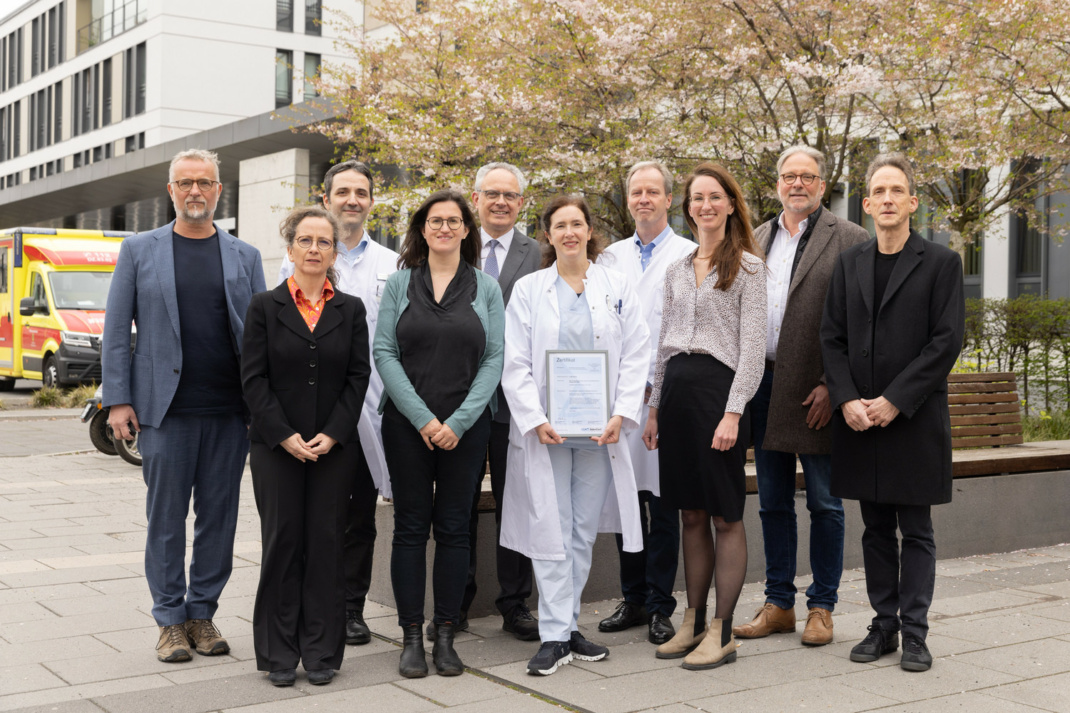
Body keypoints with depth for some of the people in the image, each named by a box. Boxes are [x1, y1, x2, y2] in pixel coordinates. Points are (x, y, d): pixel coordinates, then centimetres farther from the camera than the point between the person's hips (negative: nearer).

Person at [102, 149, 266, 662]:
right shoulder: (139, 250, 6)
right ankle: (171, 620, 16)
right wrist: (117, 400, -4)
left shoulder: (245, 257, 10)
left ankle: (203, 613, 20)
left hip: (229, 411, 2)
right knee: (166, 518, 4)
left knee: (219, 517, 7)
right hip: (165, 409, -1)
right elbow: (116, 331, 4)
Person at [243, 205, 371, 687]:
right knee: (282, 543, 2)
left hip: (335, 446, 1)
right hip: (276, 448, -1)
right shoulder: (265, 306, 3)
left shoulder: (351, 310, 8)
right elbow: (253, 379, -2)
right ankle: (280, 653, 12)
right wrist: (285, 436, -11)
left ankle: (322, 651, 12)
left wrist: (331, 434, -8)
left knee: (327, 543, 3)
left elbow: (358, 377, 3)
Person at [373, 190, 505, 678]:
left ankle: (445, 637, 12)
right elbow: (384, 353, 0)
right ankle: (412, 638, 10)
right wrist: (421, 417, -10)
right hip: (407, 424, 0)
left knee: (454, 528, 4)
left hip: (465, 429, 0)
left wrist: (459, 421, -9)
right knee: (410, 527, 2)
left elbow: (494, 360, 1)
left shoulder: (486, 288, 7)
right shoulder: (399, 284, 6)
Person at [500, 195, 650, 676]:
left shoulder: (617, 287, 8)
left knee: (583, 530, 7)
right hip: (544, 431, -2)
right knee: (550, 530, -3)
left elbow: (636, 355, 5)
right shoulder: (528, 289, 4)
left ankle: (568, 626, 19)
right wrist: (536, 420, -11)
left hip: (599, 431, 2)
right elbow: (515, 363, 0)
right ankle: (555, 636, 2)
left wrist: (621, 414, -7)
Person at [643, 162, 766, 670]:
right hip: (676, 389, 6)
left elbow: (753, 346, -8)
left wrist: (732, 413, -16)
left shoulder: (747, 266, -2)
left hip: (718, 388, -6)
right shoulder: (677, 269, 15)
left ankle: (722, 632, 6)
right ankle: (693, 622, 19)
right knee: (691, 514, 10)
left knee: (726, 516, 0)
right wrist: (655, 408, 13)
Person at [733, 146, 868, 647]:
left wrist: (832, 386, -15)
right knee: (773, 502, 12)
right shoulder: (756, 240, 14)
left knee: (824, 504, 5)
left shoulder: (849, 240, -3)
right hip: (763, 386, 5)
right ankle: (778, 604, 22)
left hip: (815, 393, -5)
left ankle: (821, 607, 17)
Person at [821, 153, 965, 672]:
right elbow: (832, 338, 8)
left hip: (914, 420, -4)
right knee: (876, 530, 11)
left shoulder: (941, 262, -1)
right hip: (859, 420, 4)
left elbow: (946, 342, -8)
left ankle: (914, 633, 10)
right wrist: (847, 401, -7)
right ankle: (884, 624, 20)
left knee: (916, 531, 3)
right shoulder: (849, 263, 11)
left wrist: (893, 401, -14)